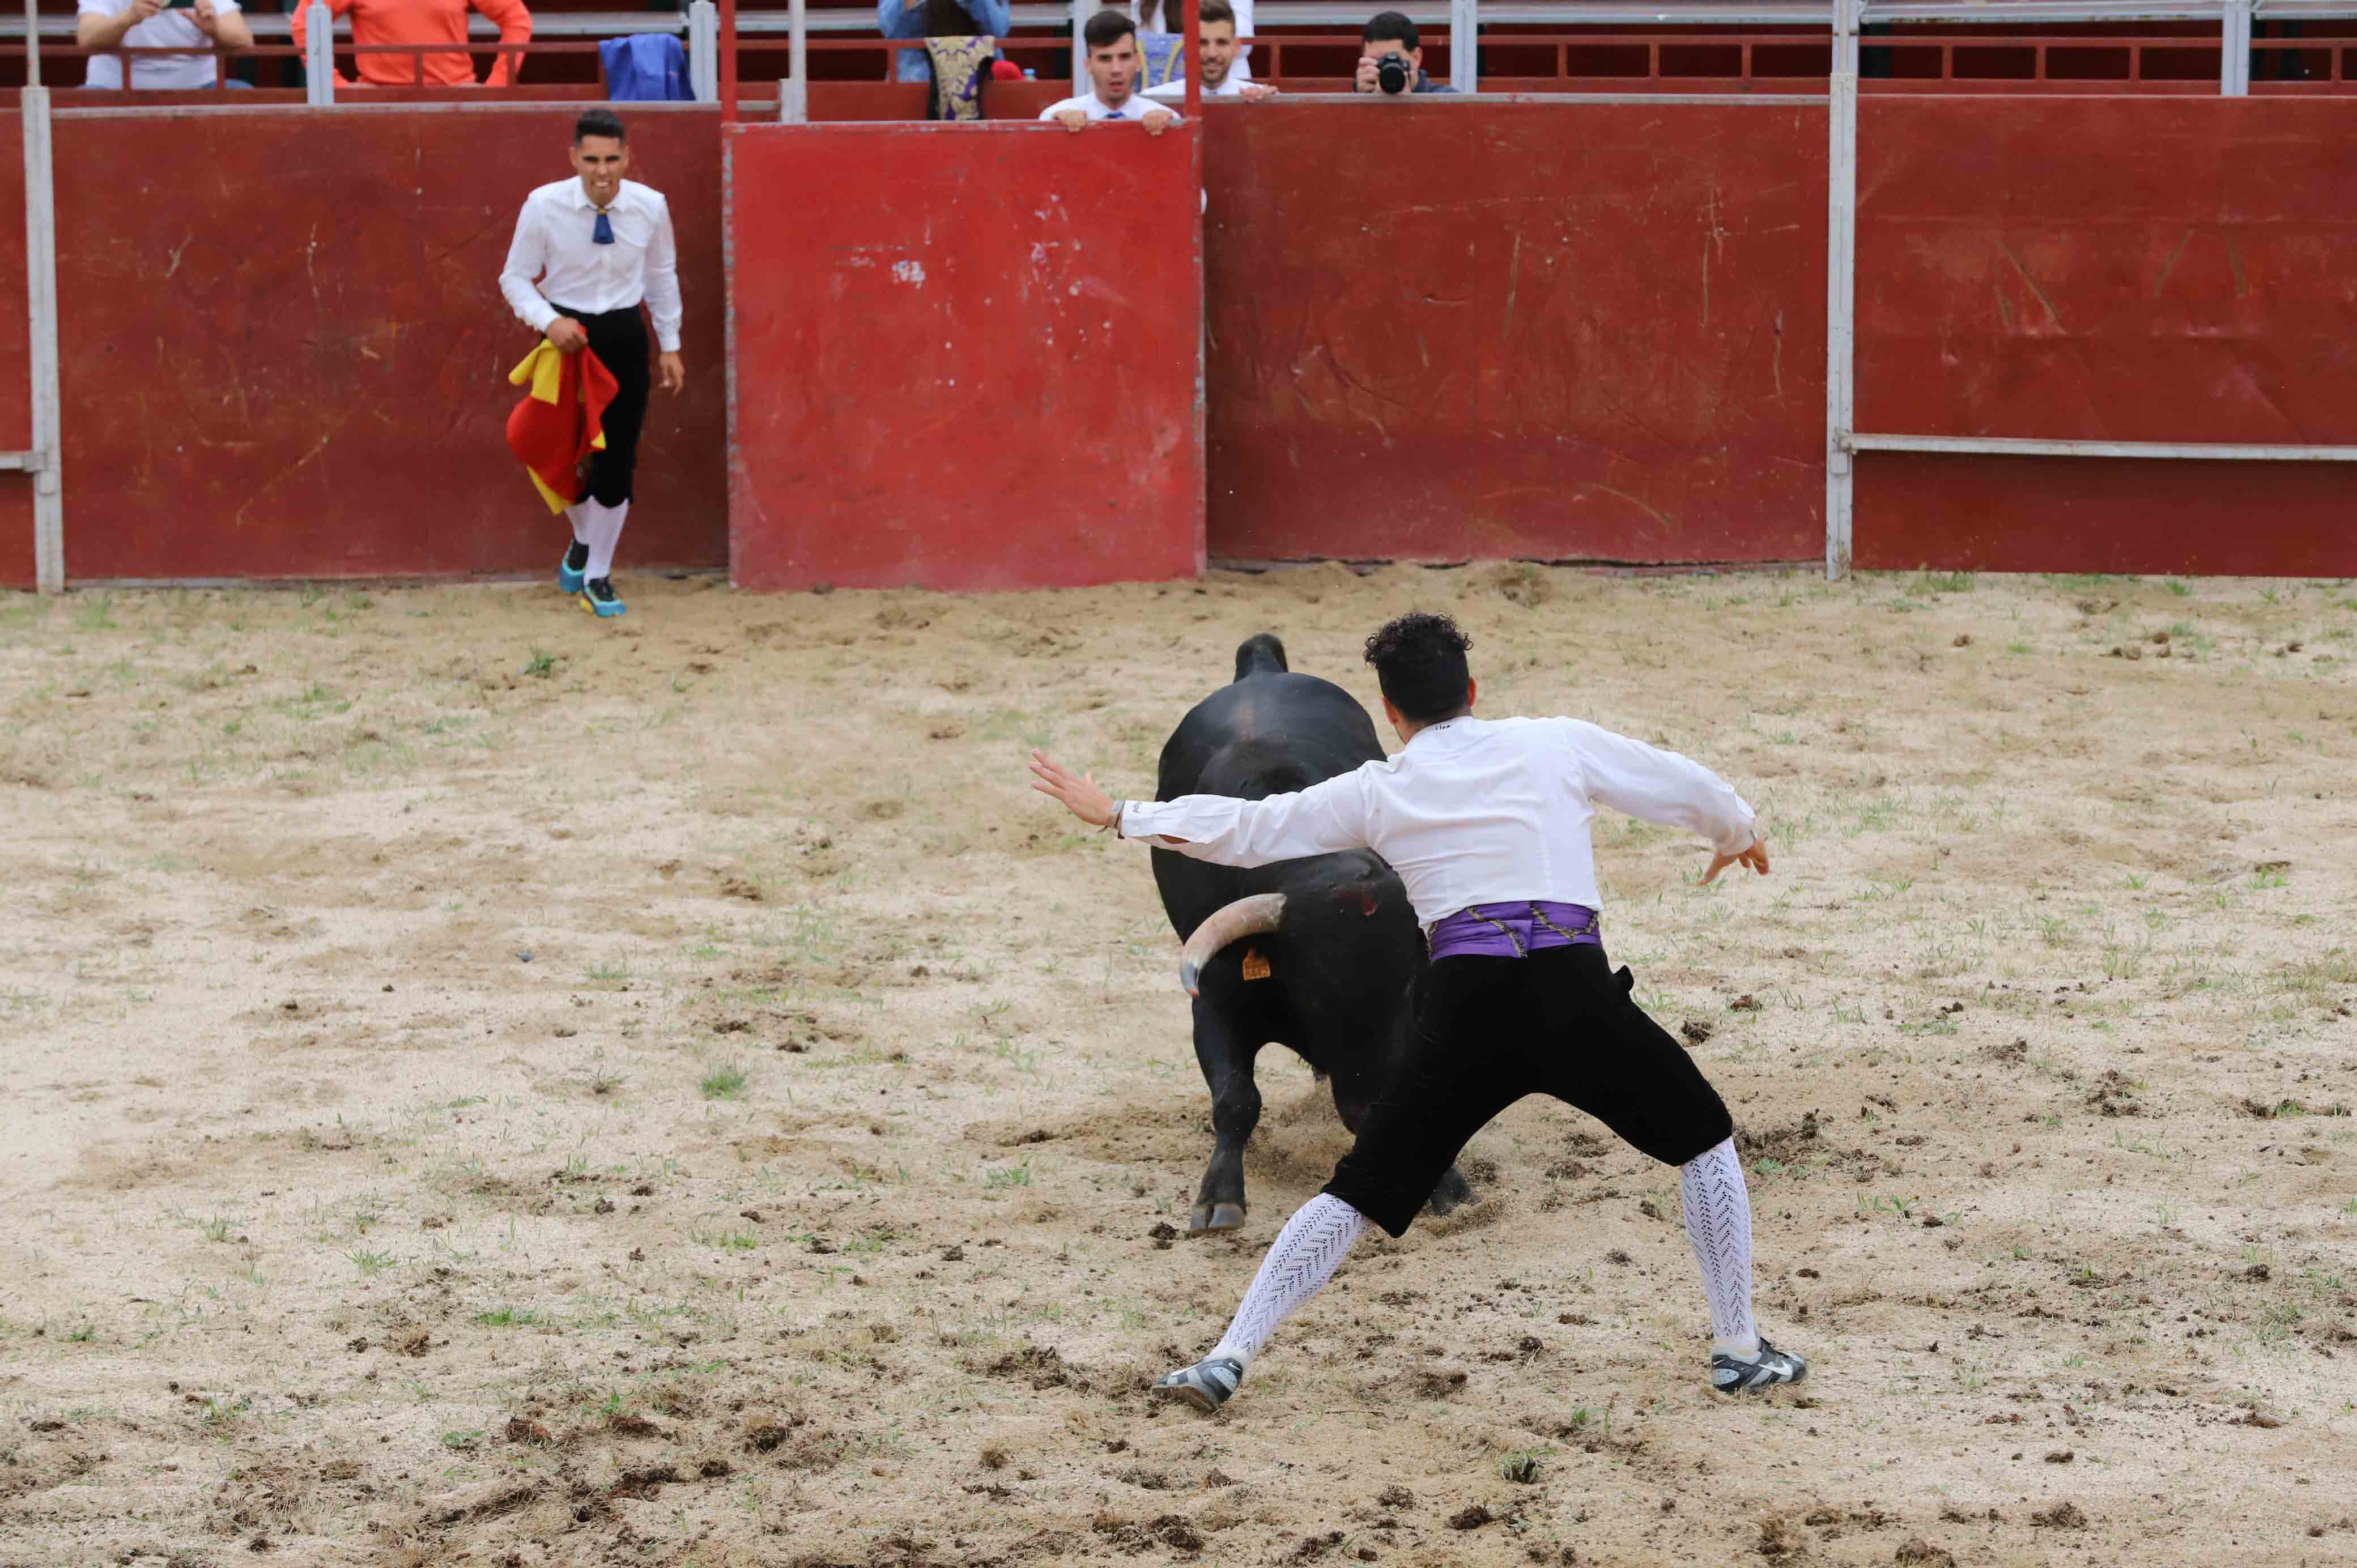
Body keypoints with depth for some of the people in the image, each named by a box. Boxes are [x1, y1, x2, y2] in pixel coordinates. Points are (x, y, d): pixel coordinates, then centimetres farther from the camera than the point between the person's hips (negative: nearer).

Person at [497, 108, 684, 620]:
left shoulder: (650, 207, -9)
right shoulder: (544, 206, -16)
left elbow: (662, 276, 8)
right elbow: (515, 278, -6)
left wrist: (670, 346, 11)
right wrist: (549, 321, -23)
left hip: (625, 335, 1)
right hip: (566, 332, -1)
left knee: (617, 460, 2)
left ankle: (597, 577, 16)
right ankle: (584, 537, 37)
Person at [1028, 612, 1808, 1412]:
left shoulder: (1378, 791, 15)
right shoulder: (1555, 745, 12)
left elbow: (1247, 828, 19)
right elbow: (1685, 785, 22)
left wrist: (1116, 814, 32)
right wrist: (1739, 833, 45)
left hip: (1460, 1004, 1)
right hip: (1572, 991, -1)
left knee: (1360, 1190, 12)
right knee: (1704, 1141, 19)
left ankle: (1228, 1359, 3)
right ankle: (1739, 1352, 16)